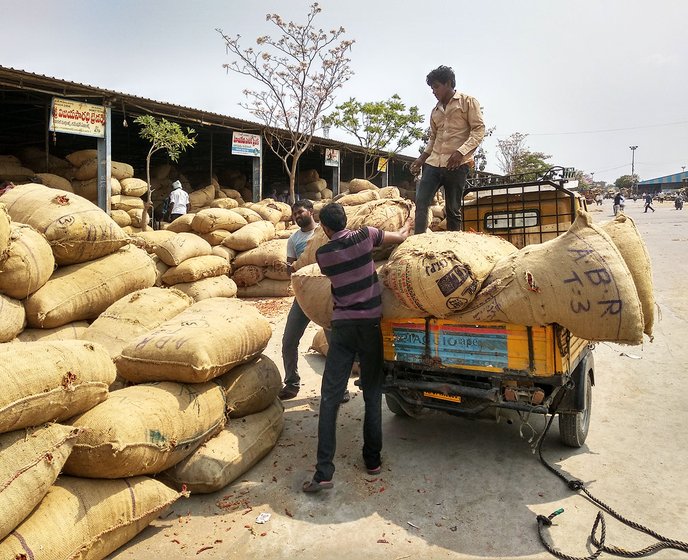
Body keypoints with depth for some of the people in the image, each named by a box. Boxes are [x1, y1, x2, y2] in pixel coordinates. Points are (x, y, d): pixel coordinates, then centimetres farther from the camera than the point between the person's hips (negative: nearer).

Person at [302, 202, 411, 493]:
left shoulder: (322, 254, -1)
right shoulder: (365, 235, -2)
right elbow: (400, 237, 16)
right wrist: (404, 231, 40)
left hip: (342, 325, 0)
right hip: (370, 322, 1)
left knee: (330, 397, -1)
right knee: (372, 393, 12)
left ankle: (324, 471, -4)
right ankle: (372, 459, 20)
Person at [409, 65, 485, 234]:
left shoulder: (468, 102, 4)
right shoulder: (435, 111, 21)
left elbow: (479, 130, -4)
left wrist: (461, 151, -18)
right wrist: (422, 158, 10)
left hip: (457, 165, -5)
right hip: (433, 162, 5)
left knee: (453, 209, -2)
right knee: (421, 203, -10)